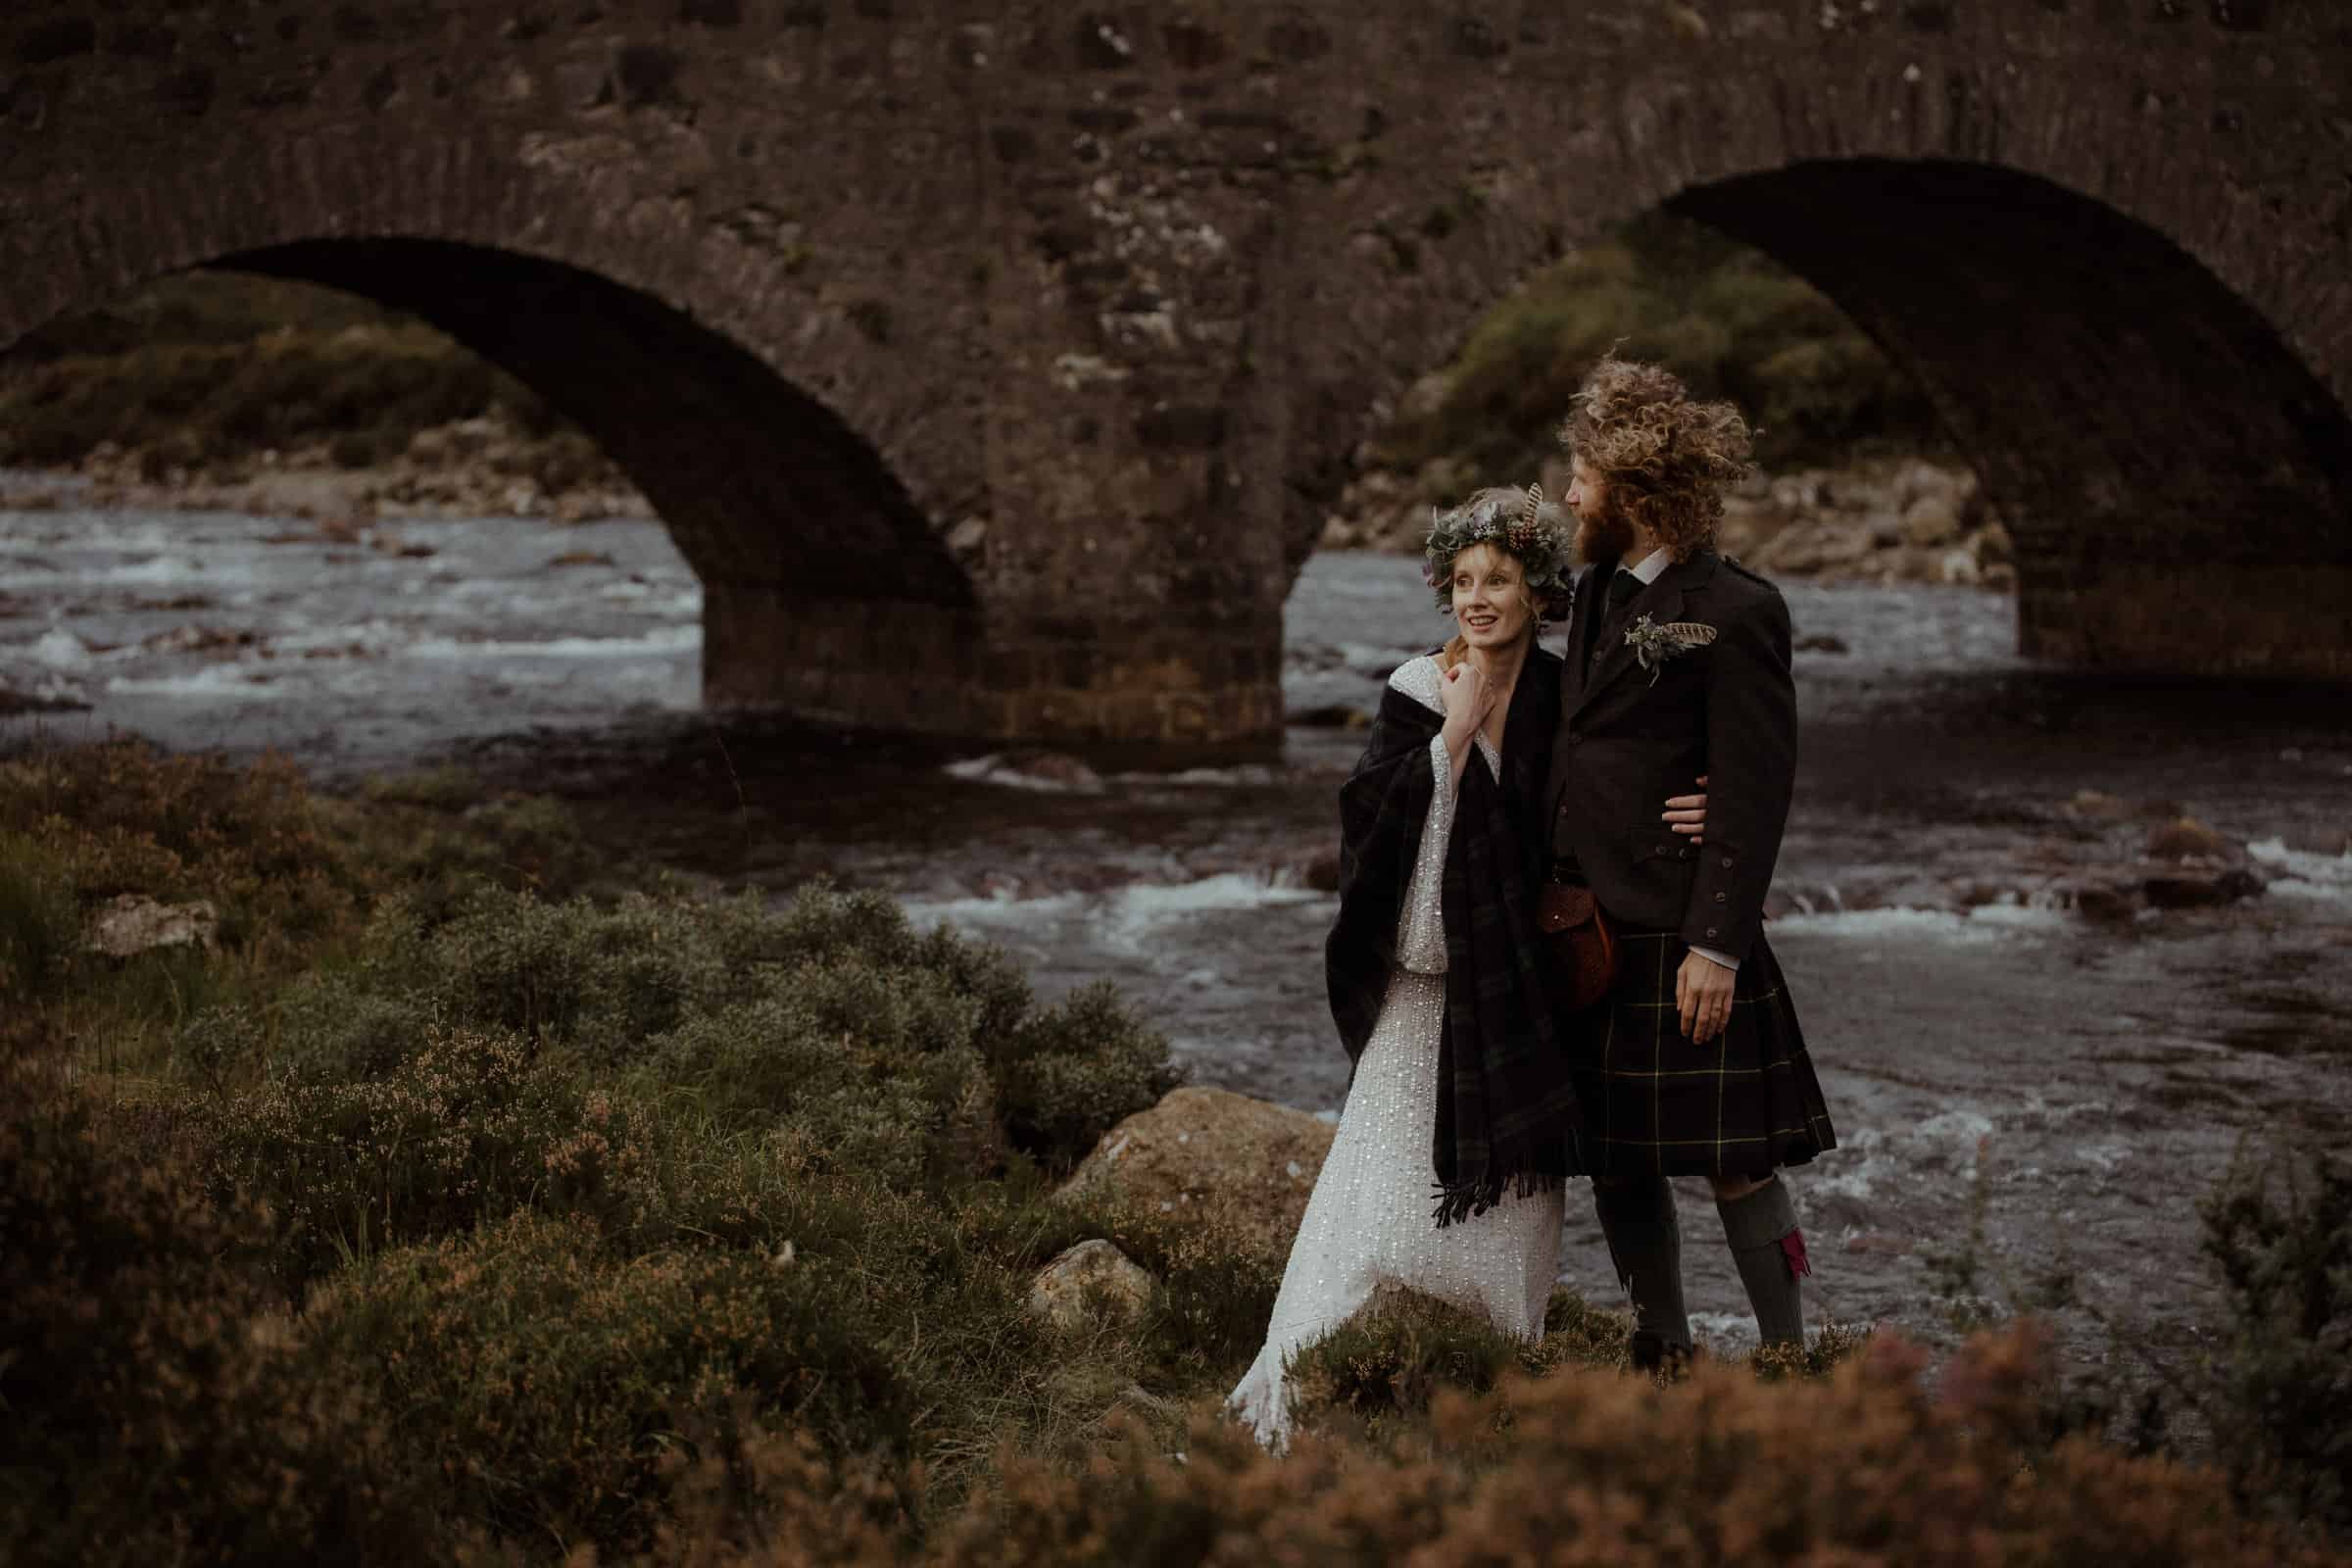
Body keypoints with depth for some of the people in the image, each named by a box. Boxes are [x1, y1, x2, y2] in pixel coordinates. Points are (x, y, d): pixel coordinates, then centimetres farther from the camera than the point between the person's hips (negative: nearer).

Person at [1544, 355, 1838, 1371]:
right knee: (1617, 1168, 12)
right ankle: (1662, 1358, 25)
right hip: (1590, 929, 8)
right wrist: (1553, 901, 11)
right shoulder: (1599, 592, 13)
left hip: (1680, 938, -8)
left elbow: (1754, 795, -14)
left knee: (1733, 1165, 0)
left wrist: (1716, 945, -17)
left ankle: (1788, 1361, 12)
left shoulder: (1735, 612, -12)